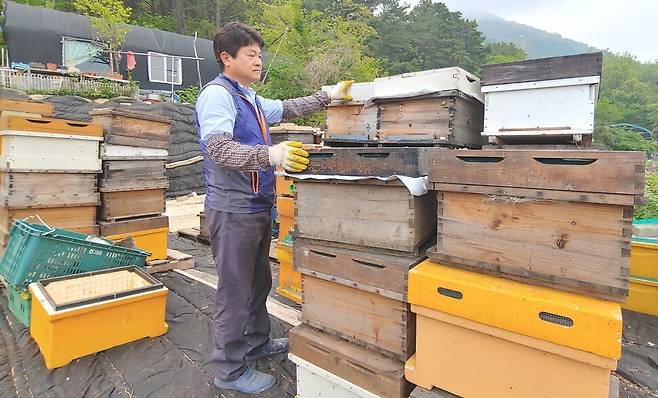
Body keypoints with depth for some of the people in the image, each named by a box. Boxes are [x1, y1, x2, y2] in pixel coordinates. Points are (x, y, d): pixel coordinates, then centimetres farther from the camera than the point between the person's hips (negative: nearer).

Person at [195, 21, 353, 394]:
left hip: (258, 206, 10)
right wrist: (270, 155, -41)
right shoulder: (217, 94, -13)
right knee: (235, 290, 1)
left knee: (259, 281, 21)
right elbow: (218, 148, -28)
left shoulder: (249, 98, 16)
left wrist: (328, 96, 26)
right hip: (233, 209, -10)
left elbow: (287, 109, 29)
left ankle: (257, 342, 39)